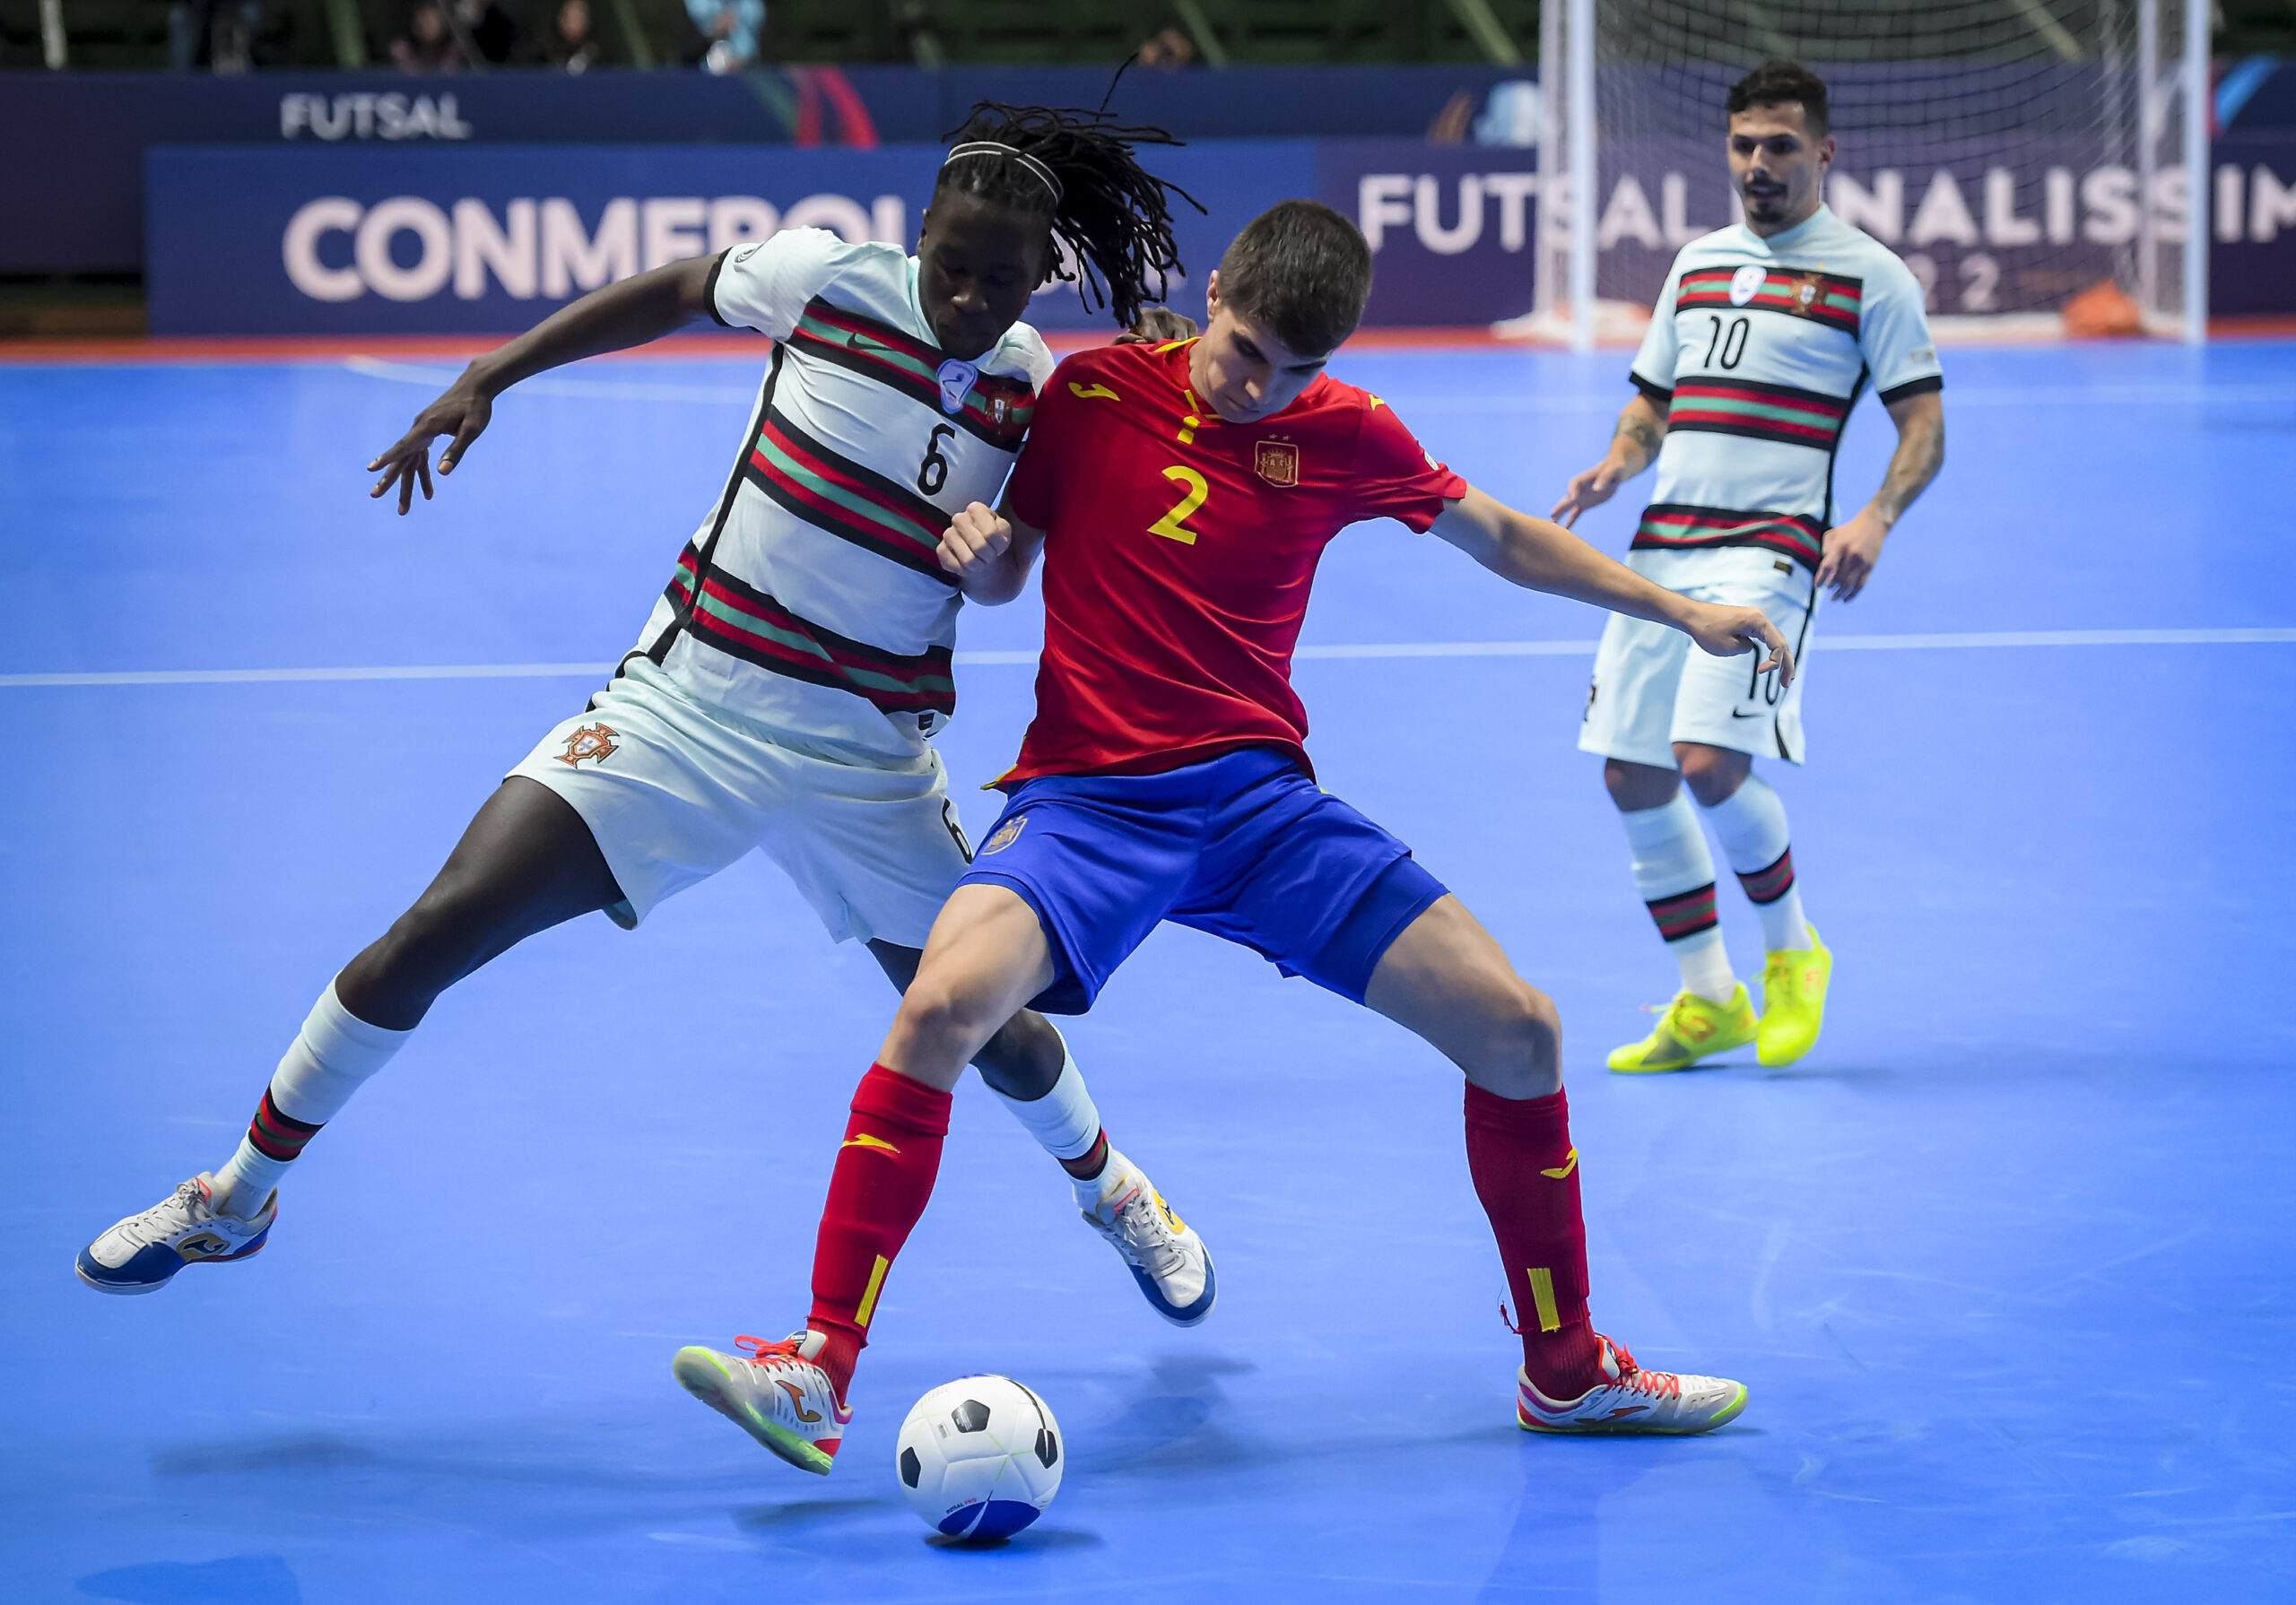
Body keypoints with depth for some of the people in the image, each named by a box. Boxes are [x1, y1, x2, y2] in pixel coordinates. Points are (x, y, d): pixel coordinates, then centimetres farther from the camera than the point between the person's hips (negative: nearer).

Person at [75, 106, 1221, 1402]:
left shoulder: (1039, 392, -7)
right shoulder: (827, 278, -10)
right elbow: (671, 293, 8)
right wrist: (486, 380, 6)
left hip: (867, 750, 1)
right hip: (689, 697, -1)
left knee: (987, 1021, 7)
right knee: (441, 927, -12)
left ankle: (1110, 1189, 44)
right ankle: (238, 1198, 6)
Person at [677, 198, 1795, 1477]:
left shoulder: (1346, 434, 3)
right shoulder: (1092, 393, -1)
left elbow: (1503, 538, 19)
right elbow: (1003, 578, 11)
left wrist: (1683, 611, 18)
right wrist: (977, 548, -13)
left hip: (1262, 796, 3)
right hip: (1086, 796, -2)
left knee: (1517, 1030, -6)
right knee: (943, 1007, -31)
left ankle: (1569, 1372, 15)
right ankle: (821, 1374, -25)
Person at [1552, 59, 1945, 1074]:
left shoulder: (1868, 274, 0)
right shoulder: (1697, 263, 17)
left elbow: (1924, 425, -2)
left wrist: (1874, 521, -19)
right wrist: (1616, 466, 4)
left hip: (1766, 553, -6)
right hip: (1661, 550, 6)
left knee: (1710, 765, -20)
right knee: (1632, 776, 3)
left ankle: (1791, 951, 7)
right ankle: (1706, 1002, 16)